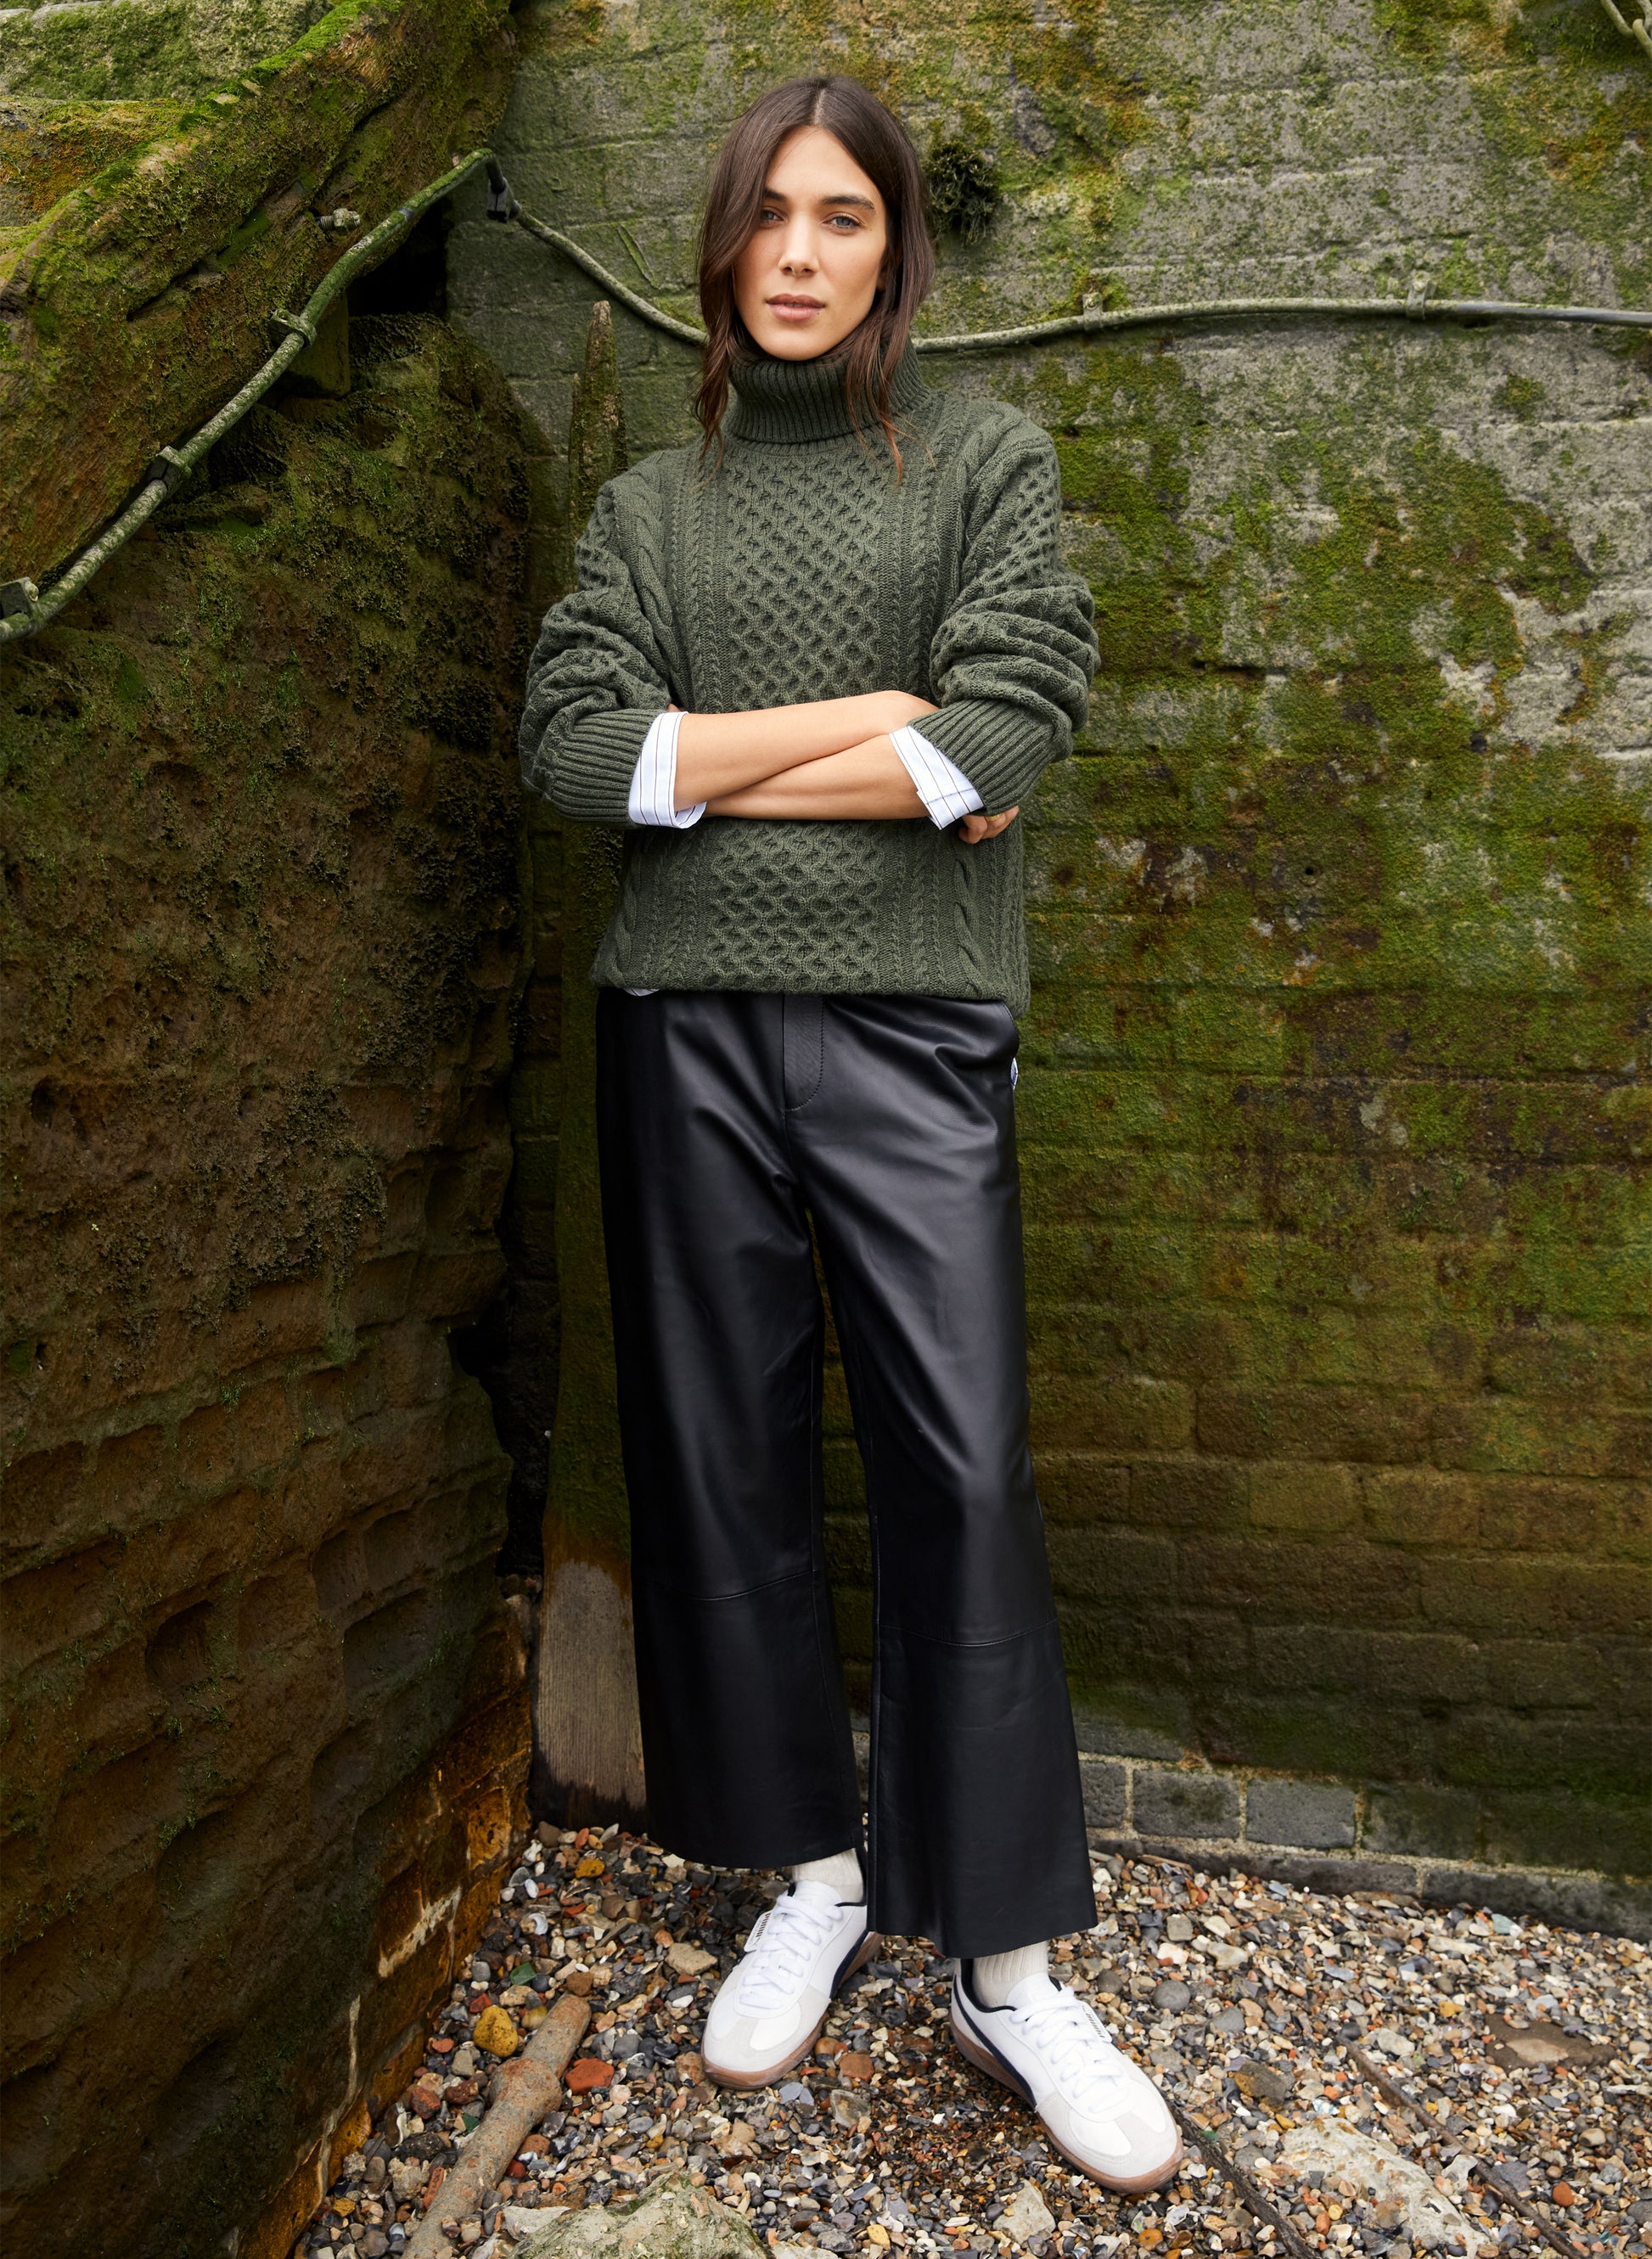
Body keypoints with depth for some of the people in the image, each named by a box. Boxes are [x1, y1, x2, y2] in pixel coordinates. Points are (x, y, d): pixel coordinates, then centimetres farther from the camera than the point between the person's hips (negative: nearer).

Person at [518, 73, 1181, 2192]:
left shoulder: (989, 458, 11)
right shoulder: (648, 505, 16)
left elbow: (1011, 729, -7)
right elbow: (570, 744, -2)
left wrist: (708, 762, -4)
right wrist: (876, 718, -7)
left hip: (911, 1022, -2)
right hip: (686, 1023, 3)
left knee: (962, 1475, -4)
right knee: (727, 1460, 6)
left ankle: (1010, 1971, 13)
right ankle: (815, 1876, 25)